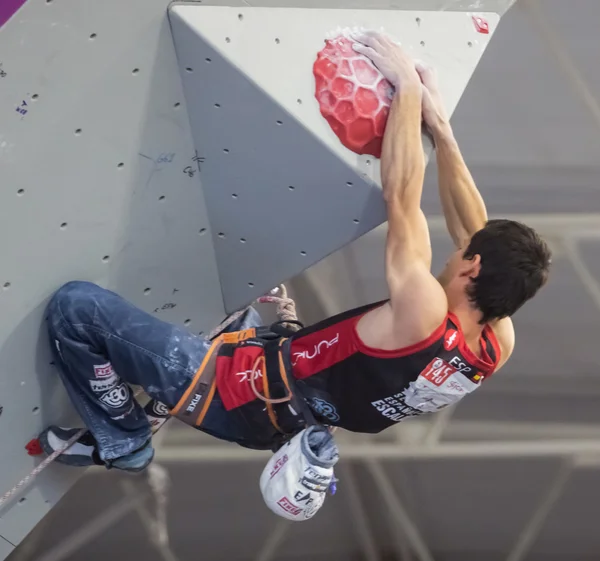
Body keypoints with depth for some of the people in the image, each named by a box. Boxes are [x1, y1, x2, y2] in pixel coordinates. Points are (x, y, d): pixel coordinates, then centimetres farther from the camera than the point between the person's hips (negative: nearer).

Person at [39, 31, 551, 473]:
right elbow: (475, 229, -2)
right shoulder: (499, 346, -13)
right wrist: (440, 123, -1)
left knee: (76, 305, -8)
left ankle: (123, 442, 8)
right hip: (289, 419, 9)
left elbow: (401, 198, -30)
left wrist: (408, 86, -21)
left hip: (246, 397, -9)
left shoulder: (423, 316, -36)